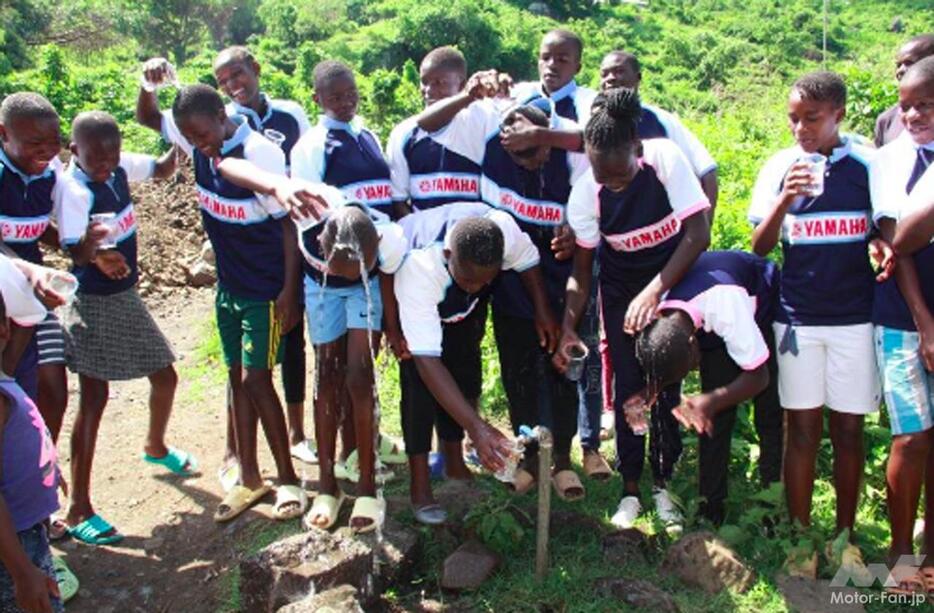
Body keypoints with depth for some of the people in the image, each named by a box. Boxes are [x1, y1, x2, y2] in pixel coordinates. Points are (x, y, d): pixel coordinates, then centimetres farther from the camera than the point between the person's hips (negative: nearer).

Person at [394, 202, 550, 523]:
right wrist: (476, 426, -55)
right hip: (417, 296, -4)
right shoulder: (417, 266, -47)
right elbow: (426, 359, -49)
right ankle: (419, 483, -9)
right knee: (420, 379, -18)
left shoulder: (502, 226, -38)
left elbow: (527, 260, -12)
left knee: (466, 370, -4)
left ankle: (454, 462, 13)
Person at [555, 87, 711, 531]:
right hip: (621, 286, 1)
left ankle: (663, 484, 19)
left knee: (667, 386, 2)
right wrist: (568, 328, -22)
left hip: (674, 279, -1)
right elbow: (582, 270, -11)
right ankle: (630, 490, 16)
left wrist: (655, 291, -33)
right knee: (628, 387, 1)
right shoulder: (584, 195, -22)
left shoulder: (665, 158, -26)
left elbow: (698, 234, -25)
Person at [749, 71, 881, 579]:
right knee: (803, 428, 5)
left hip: (855, 317, 0)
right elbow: (760, 246, -2)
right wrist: (785, 199, -18)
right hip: (797, 317, 0)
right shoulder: (781, 166, 1)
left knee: (848, 428, 8)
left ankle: (845, 536, 23)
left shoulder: (866, 164, -1)